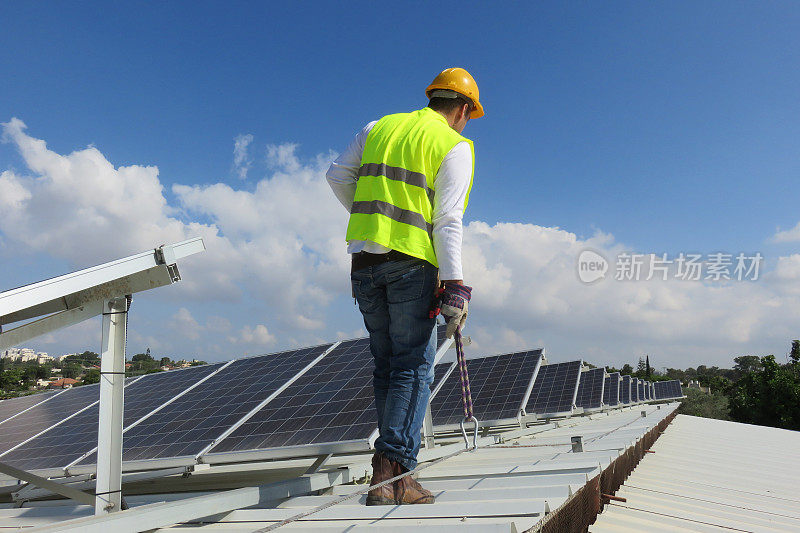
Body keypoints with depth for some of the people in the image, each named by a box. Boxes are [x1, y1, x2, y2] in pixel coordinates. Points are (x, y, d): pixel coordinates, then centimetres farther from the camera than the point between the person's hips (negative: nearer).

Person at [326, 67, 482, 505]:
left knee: (386, 366, 12)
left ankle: (393, 468, 17)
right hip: (412, 261, -5)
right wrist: (455, 286, -12)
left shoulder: (378, 128, 17)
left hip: (364, 258, 5)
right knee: (413, 368, -1)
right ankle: (392, 474, -8)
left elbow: (337, 176, 15)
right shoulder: (455, 146, 2)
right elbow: (447, 220, -10)